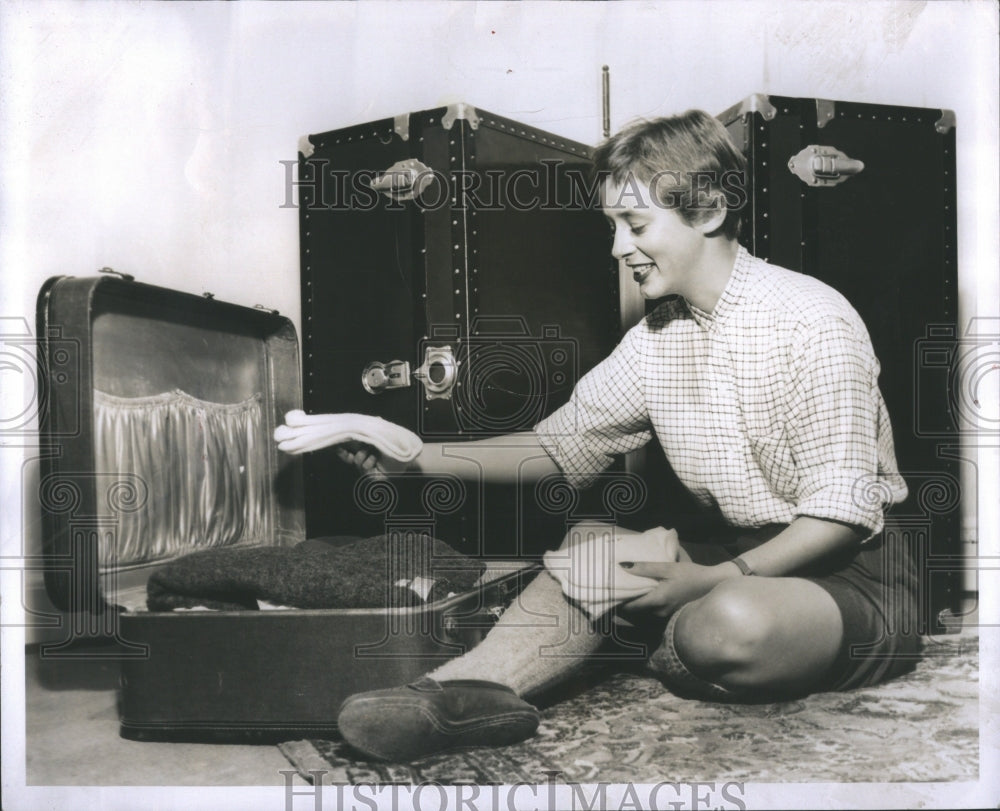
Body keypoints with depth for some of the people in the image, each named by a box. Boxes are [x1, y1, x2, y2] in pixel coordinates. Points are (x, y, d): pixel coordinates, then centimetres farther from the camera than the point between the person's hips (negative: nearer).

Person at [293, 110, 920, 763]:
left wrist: (710, 580, -27)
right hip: (746, 564, 7)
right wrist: (418, 459, 0)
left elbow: (844, 508, -19)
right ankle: (465, 694, -26)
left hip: (856, 573, -7)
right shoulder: (654, 340, 7)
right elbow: (562, 445, 9)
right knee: (590, 543, -5)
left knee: (735, 622, -36)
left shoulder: (811, 319, -16)